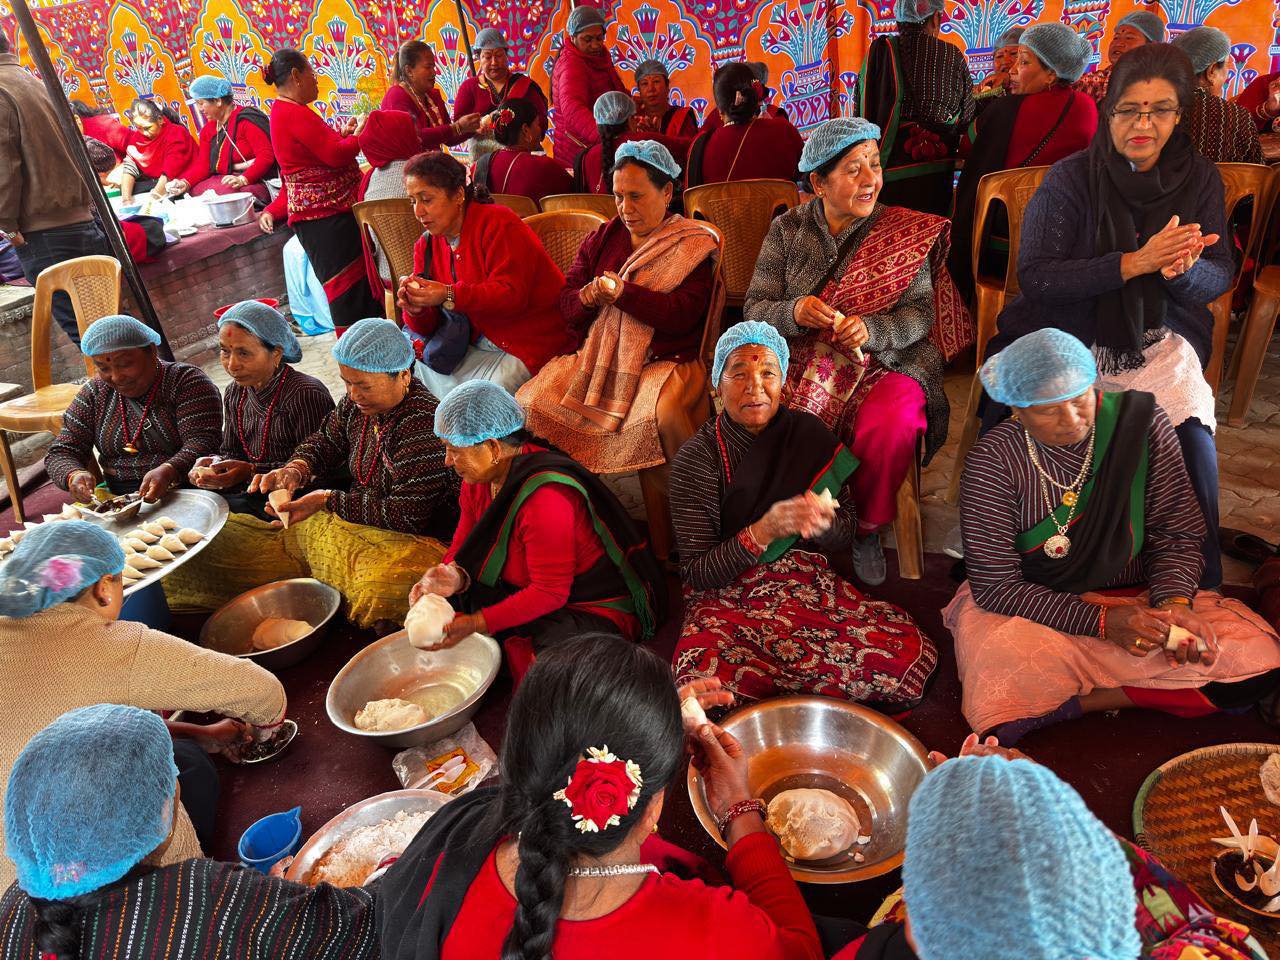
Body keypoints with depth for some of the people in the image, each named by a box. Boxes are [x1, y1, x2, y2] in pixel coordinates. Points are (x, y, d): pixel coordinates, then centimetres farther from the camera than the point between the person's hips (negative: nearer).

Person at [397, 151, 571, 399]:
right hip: (477, 343, 8)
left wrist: (448, 296, -31)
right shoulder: (427, 245, 9)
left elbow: (513, 293, -24)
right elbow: (426, 328, 5)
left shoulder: (497, 223, -12)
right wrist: (415, 309, -20)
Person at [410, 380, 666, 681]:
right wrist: (455, 577, -21)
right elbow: (465, 543, 4)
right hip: (527, 590, 9)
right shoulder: (480, 476, -3)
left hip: (598, 609, -9)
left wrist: (474, 624, -28)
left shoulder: (545, 498, -31)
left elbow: (549, 593, -27)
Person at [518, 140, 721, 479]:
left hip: (664, 360, -4)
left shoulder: (693, 246, 2)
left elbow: (683, 315, -12)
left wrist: (624, 293, -22)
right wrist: (586, 298, -11)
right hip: (597, 358, 5)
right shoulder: (602, 239, 17)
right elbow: (566, 304, 14)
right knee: (529, 402, -18)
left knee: (662, 413, -38)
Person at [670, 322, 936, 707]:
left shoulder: (808, 433, 1)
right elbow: (696, 573, -11)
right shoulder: (696, 458, -9)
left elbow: (847, 534, 4)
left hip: (809, 584, 3)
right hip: (728, 598, -3)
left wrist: (821, 524, -21)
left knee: (910, 653, -21)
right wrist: (763, 531, -26)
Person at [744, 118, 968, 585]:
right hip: (801, 365, 1)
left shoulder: (906, 232, 5)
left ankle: (868, 529, -3)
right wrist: (794, 312, -21)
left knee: (891, 427, -33)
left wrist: (870, 329, -23)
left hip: (883, 364, 0)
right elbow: (754, 310, 2)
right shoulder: (787, 230, 7)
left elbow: (920, 312, -2)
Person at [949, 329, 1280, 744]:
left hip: (1138, 599, 5)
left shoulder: (1142, 422, -8)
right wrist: (1102, 622, -24)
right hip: (1037, 611, -4)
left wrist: (1173, 603, -21)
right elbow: (995, 586, -16)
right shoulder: (994, 460, -16)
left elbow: (1177, 534, -2)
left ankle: (1072, 701, -12)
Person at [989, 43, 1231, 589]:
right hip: (1069, 338, -2)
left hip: (1157, 341, 3)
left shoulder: (1200, 181, 5)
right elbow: (1034, 275, -15)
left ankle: (1201, 582, 2)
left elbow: (1221, 276, 5)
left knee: (1192, 436, -20)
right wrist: (1134, 263, -24)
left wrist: (1184, 269, -21)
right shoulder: (1070, 180, -7)